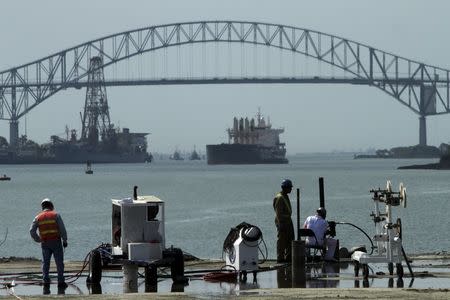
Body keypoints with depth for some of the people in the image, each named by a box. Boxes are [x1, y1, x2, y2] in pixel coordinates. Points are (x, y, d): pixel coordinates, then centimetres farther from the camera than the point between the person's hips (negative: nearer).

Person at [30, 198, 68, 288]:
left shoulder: (38, 217, 6)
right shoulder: (55, 215, -1)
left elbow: (32, 231, -1)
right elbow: (62, 229, -7)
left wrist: (38, 240, 8)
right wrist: (65, 240, 0)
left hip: (45, 243, 2)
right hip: (56, 241, -2)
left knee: (45, 262, 10)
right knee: (59, 262, 3)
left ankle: (46, 280, 0)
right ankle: (61, 282, 1)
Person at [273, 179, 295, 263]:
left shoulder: (285, 197, 14)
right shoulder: (279, 198, -17)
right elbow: (279, 212, -20)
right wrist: (281, 224, -22)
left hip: (288, 221, 10)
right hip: (282, 221, -10)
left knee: (289, 240, 14)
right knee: (281, 240, -5)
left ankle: (288, 256, 21)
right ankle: (280, 258, -2)